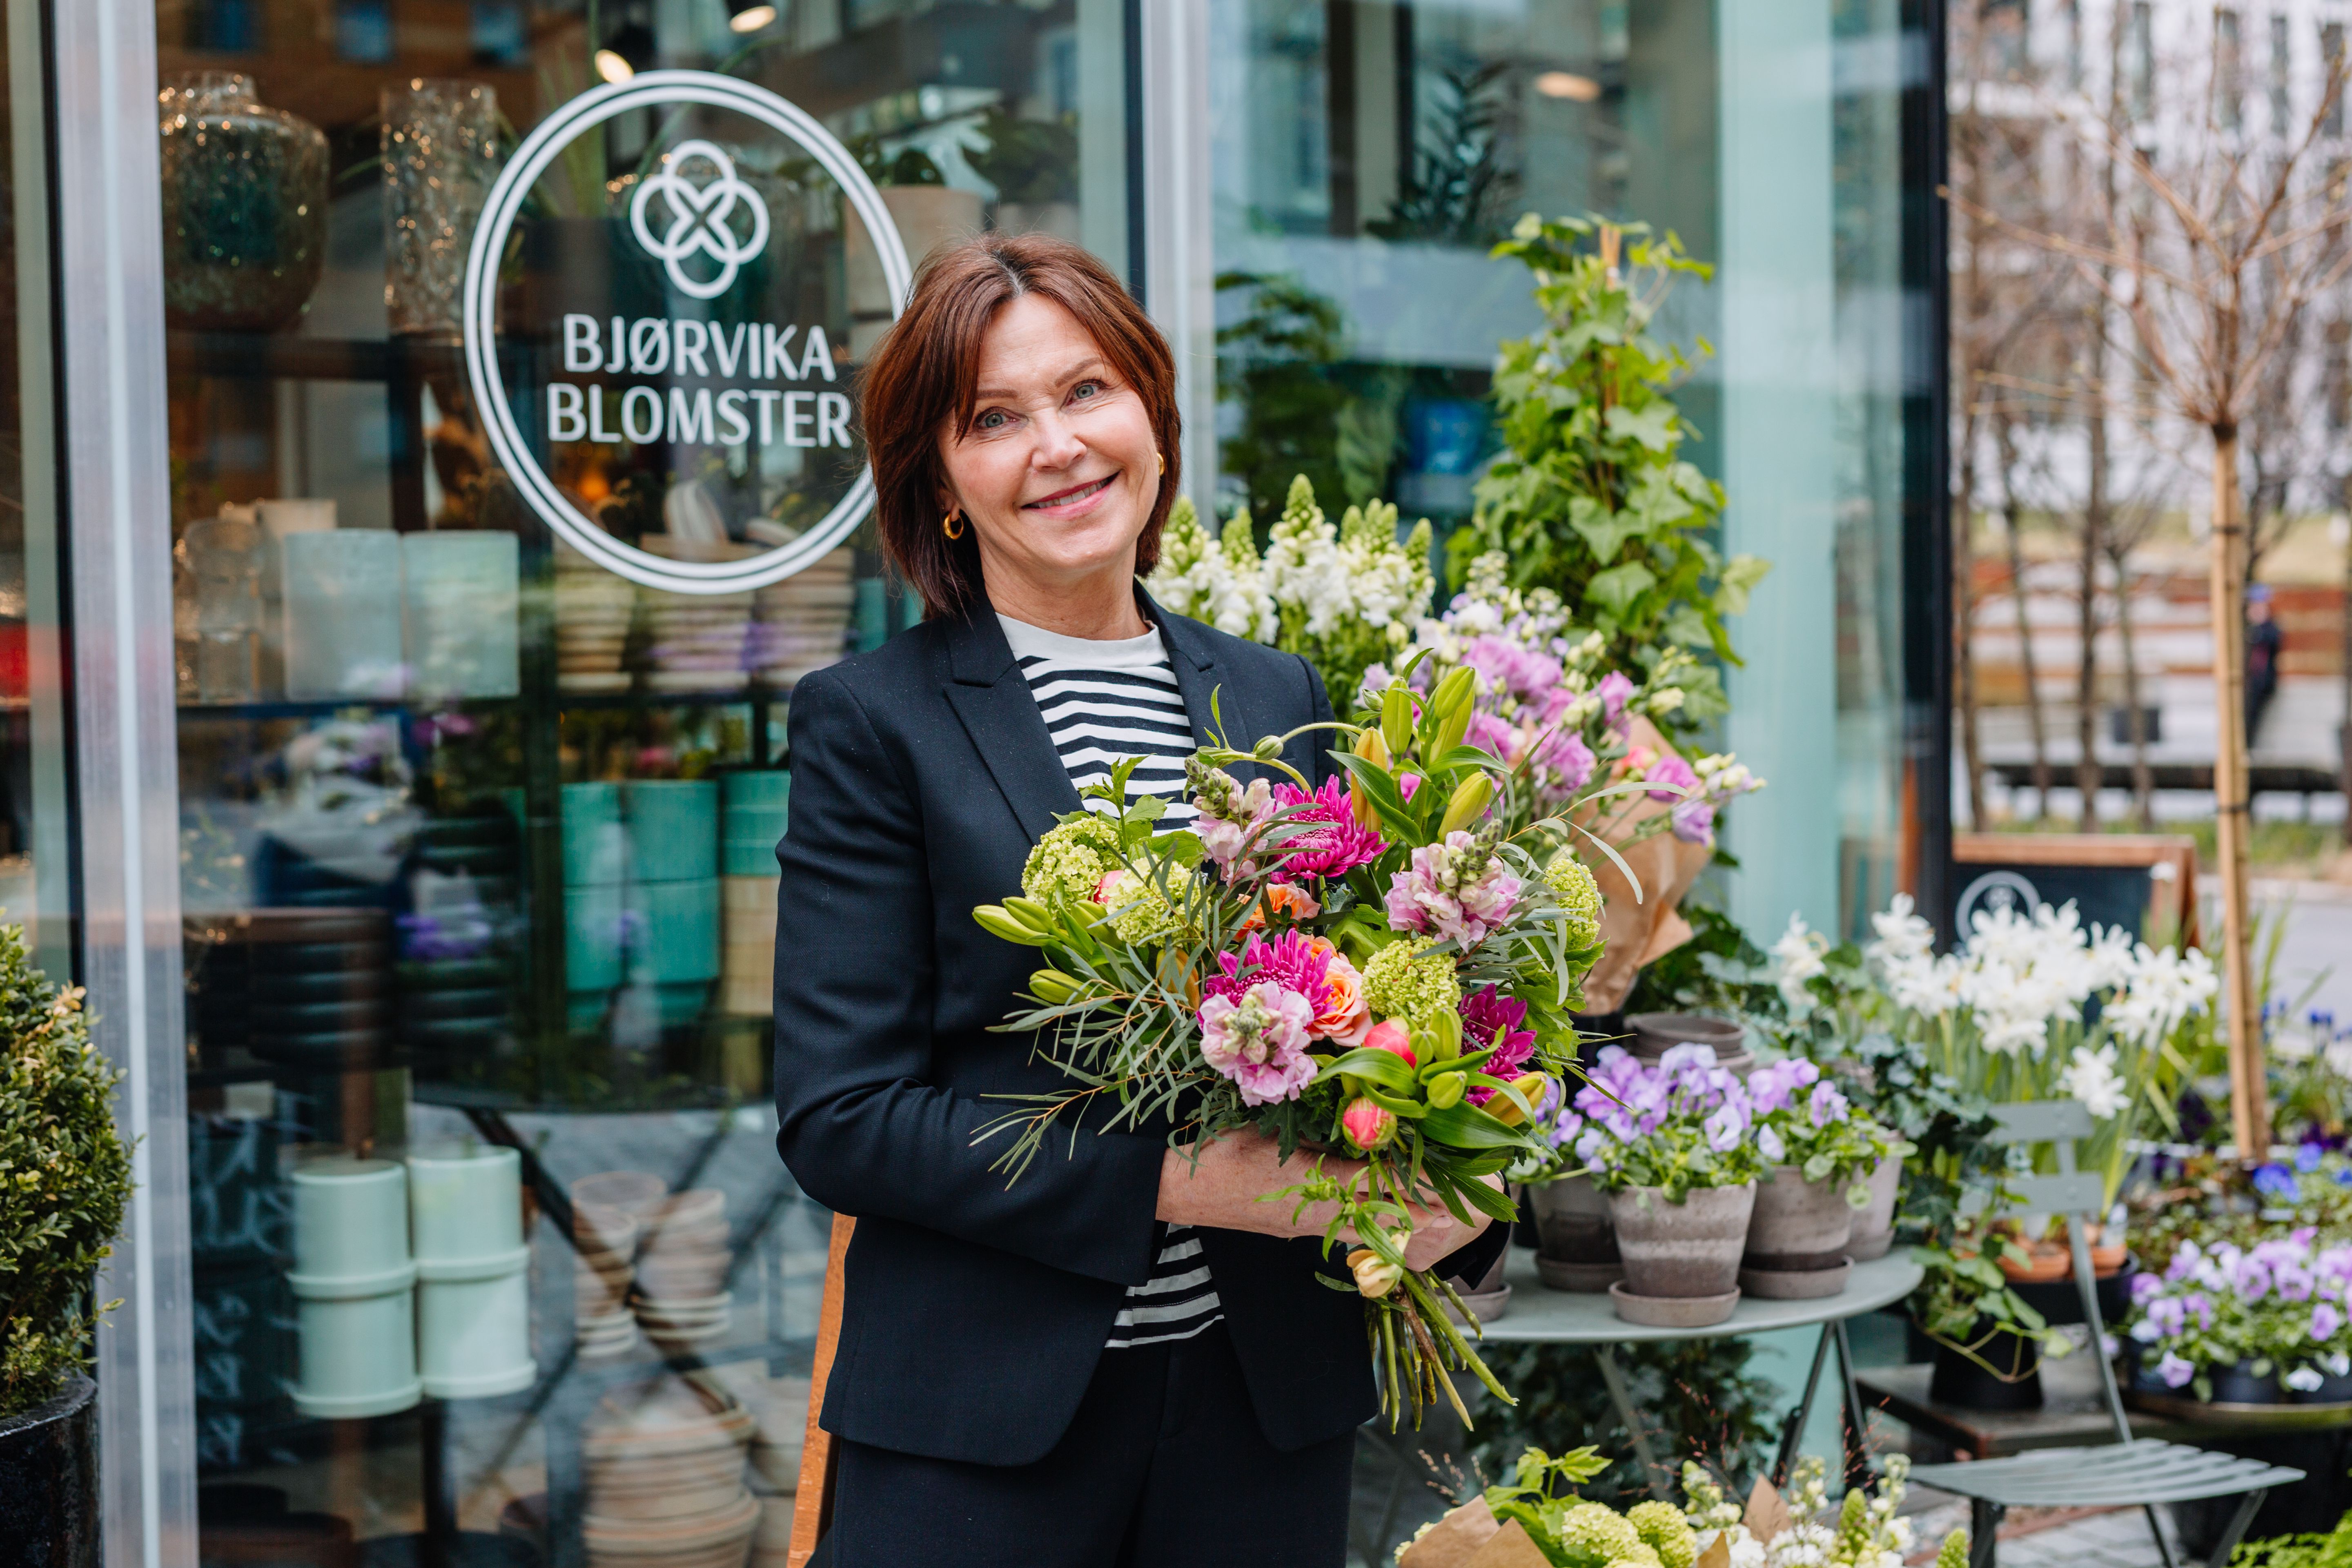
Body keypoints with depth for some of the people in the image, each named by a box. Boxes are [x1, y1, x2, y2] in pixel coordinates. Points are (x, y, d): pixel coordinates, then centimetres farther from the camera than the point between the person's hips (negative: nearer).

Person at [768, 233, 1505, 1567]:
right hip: (980, 1426, -3)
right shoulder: (871, 722, -4)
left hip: (1269, 1402, 4)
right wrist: (1171, 1180, -18)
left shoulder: (1283, 698, 8)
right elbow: (839, 1116, -9)